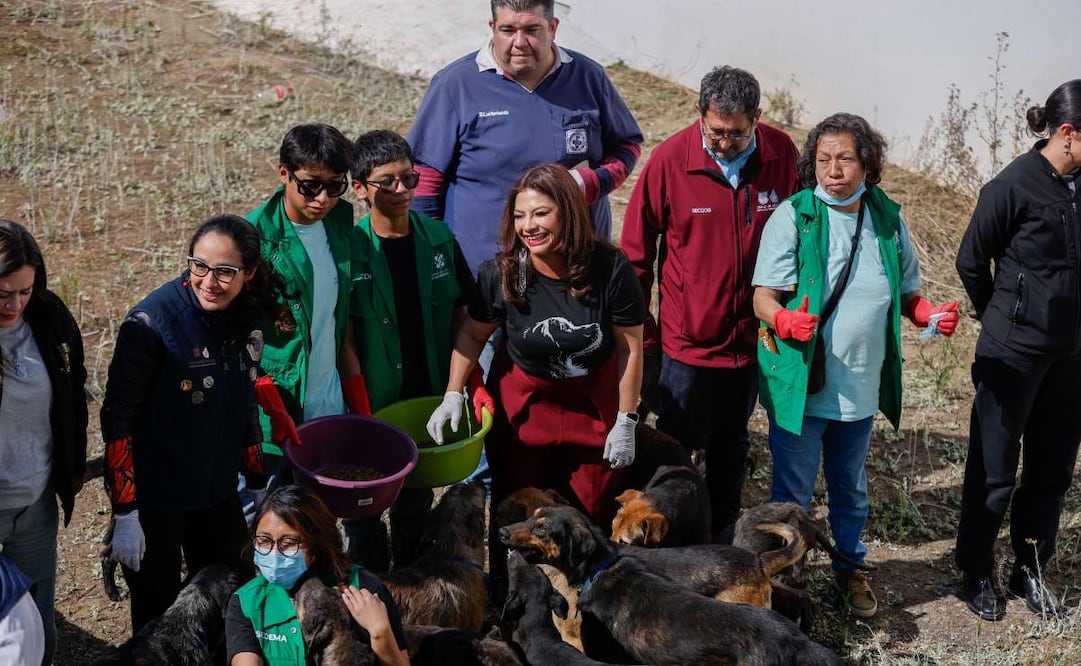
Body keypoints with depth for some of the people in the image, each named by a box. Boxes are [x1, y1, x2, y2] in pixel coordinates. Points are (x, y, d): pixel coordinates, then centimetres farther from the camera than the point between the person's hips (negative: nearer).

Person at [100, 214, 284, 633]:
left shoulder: (250, 319, -3)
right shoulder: (151, 323, -20)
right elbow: (117, 418, -16)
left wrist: (256, 481, 14)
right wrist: (124, 514, -17)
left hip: (219, 494, 5)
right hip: (155, 498, -5)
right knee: (157, 614, 10)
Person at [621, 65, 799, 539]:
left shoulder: (782, 154, -7)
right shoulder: (671, 157, -13)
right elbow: (635, 253, -6)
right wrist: (640, 338, -4)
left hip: (751, 339, 3)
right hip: (685, 341, -3)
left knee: (731, 445, 20)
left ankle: (723, 539, 37)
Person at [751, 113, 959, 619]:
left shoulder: (889, 219, 1)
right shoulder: (793, 216, -11)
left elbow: (906, 293, 12)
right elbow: (763, 296, -14)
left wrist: (929, 315, -9)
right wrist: (784, 319, -35)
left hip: (861, 386, 4)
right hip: (800, 383, -4)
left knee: (851, 489, 22)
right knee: (792, 492, 7)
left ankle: (849, 567, 43)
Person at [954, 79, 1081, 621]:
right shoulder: (1015, 185, -15)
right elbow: (971, 260, -5)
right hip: (1014, 352, -6)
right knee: (994, 471, 5)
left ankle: (1030, 571, 28)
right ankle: (976, 574, 21)